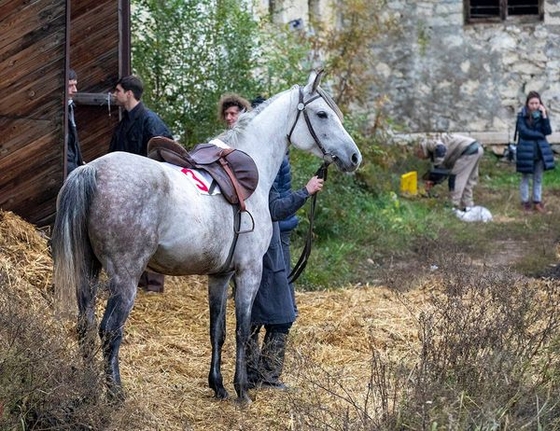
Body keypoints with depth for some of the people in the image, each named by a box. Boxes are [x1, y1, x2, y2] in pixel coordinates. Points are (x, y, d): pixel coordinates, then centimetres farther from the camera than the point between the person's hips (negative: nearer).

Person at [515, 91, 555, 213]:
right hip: (526, 151, -4)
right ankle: (525, 202, 15)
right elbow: (524, 132, -17)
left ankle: (537, 202, 19)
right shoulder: (522, 116, -7)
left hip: (540, 151, 4)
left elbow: (548, 131, -7)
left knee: (538, 179, 10)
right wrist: (539, 135, -10)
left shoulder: (542, 115, 4)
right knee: (525, 178, 6)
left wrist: (544, 115, -15)